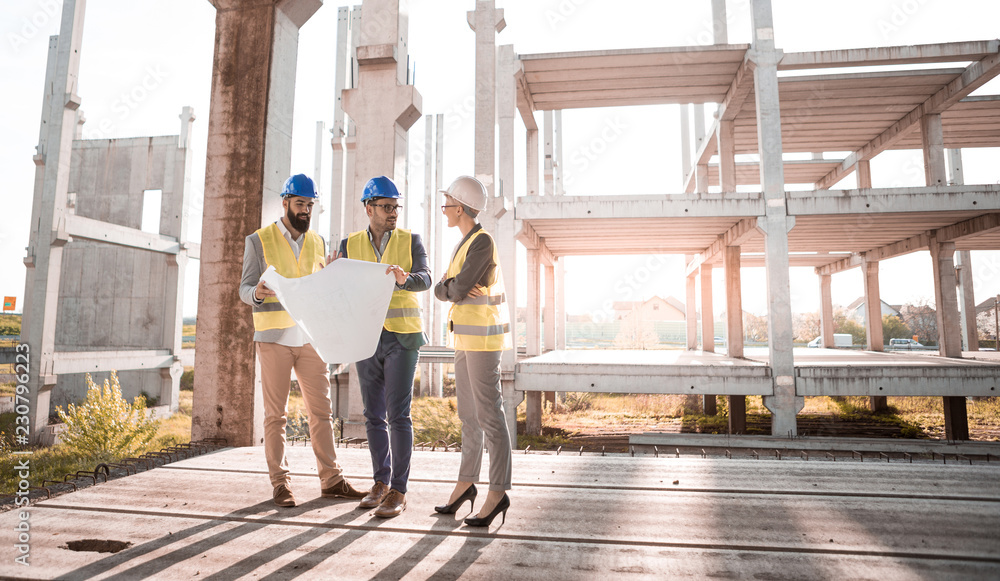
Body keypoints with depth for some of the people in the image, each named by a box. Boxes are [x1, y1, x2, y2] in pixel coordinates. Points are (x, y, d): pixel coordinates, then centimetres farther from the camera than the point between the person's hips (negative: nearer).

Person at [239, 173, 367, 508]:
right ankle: (280, 483, 13)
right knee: (276, 414, 3)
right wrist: (258, 293, -25)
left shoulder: (317, 242, 13)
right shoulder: (259, 241, 2)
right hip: (274, 338, -3)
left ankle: (331, 480, 12)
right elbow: (245, 290, -2)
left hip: (310, 338, 4)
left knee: (321, 410, 4)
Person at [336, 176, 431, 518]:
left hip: (401, 338, -3)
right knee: (374, 416, 8)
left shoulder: (411, 241, 1)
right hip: (366, 339, 3)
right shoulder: (350, 245, 7)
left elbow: (425, 280, -14)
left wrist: (404, 278, -36)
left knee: (398, 414, -8)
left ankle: (399, 492, 1)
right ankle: (381, 483, 22)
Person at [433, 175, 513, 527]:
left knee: (488, 413, -5)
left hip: (483, 334, -9)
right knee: (468, 412, 13)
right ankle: (466, 482, 24)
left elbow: (457, 289, -19)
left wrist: (452, 286, 3)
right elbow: (441, 291, 9)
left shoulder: (482, 241, -15)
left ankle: (498, 492, 5)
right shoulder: (465, 243, 16)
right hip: (466, 334, 9)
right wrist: (454, 287, -11)